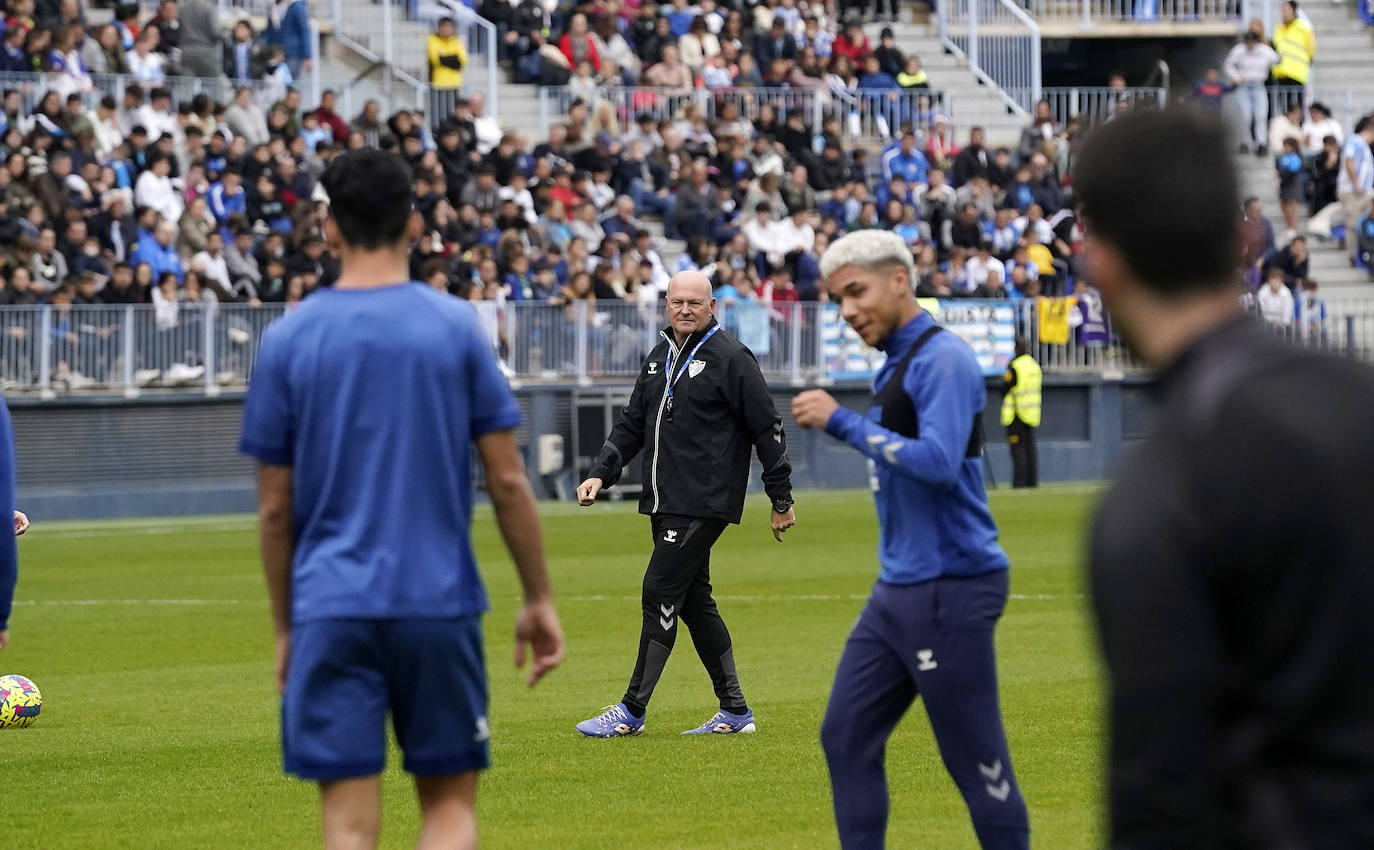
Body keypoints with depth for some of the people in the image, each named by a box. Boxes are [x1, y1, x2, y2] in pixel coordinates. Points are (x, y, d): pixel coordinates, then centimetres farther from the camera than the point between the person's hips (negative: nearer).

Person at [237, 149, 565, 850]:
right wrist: (538, 600, 10)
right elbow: (507, 481, 0)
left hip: (330, 609, 0)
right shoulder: (456, 326, 0)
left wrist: (285, 628, 14)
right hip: (439, 602, 0)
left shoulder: (287, 339, 1)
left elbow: (274, 508, 4)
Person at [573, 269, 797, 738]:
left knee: (661, 593, -11)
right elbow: (632, 424, 23)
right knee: (694, 602, 9)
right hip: (665, 504, 8)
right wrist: (601, 473, 8)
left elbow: (767, 429, -6)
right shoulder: (659, 359, 16)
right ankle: (735, 711, 15)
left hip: (704, 503, -8)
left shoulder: (731, 359, -8)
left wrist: (781, 500, -5)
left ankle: (632, 711, -8)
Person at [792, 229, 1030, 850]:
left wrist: (842, 422, -20)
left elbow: (939, 462, -25)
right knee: (847, 737, 8)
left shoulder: (942, 358, -13)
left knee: (976, 759, -5)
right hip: (898, 590, 10)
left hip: (950, 589, -10)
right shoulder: (895, 364, 15)